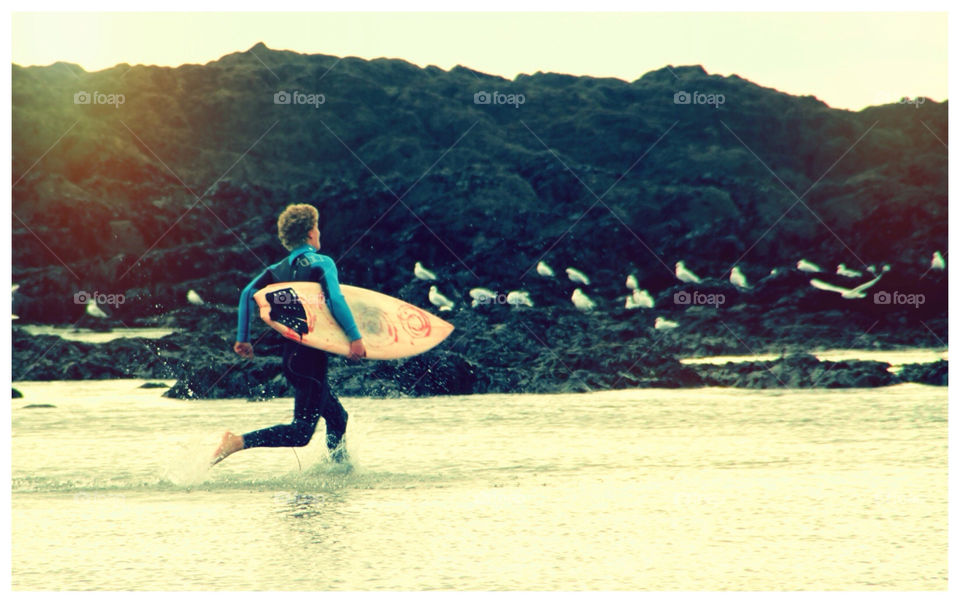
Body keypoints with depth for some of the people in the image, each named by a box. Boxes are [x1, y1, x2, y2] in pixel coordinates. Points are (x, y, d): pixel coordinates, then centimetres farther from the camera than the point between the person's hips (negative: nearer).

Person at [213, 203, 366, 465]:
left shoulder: (279, 269, 12)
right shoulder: (322, 263, -6)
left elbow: (248, 293, 2)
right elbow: (335, 299, -21)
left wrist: (243, 338, 6)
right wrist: (355, 337, -23)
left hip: (291, 354, 8)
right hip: (311, 355, -8)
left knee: (337, 417, 20)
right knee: (302, 431, -11)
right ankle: (238, 442, -23)